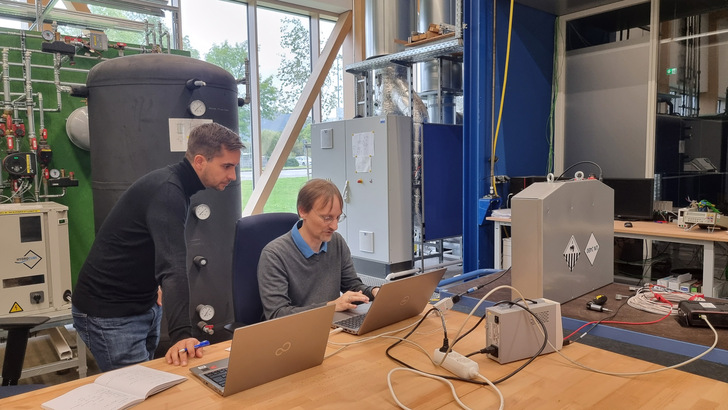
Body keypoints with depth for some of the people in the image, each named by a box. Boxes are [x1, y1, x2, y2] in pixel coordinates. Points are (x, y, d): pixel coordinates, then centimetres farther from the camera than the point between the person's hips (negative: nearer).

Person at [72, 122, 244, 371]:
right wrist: (182, 334, -46)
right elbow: (174, 265, -39)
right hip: (109, 314, -9)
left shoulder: (177, 185, 4)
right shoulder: (166, 191, -26)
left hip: (145, 306, 9)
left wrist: (156, 286, 9)